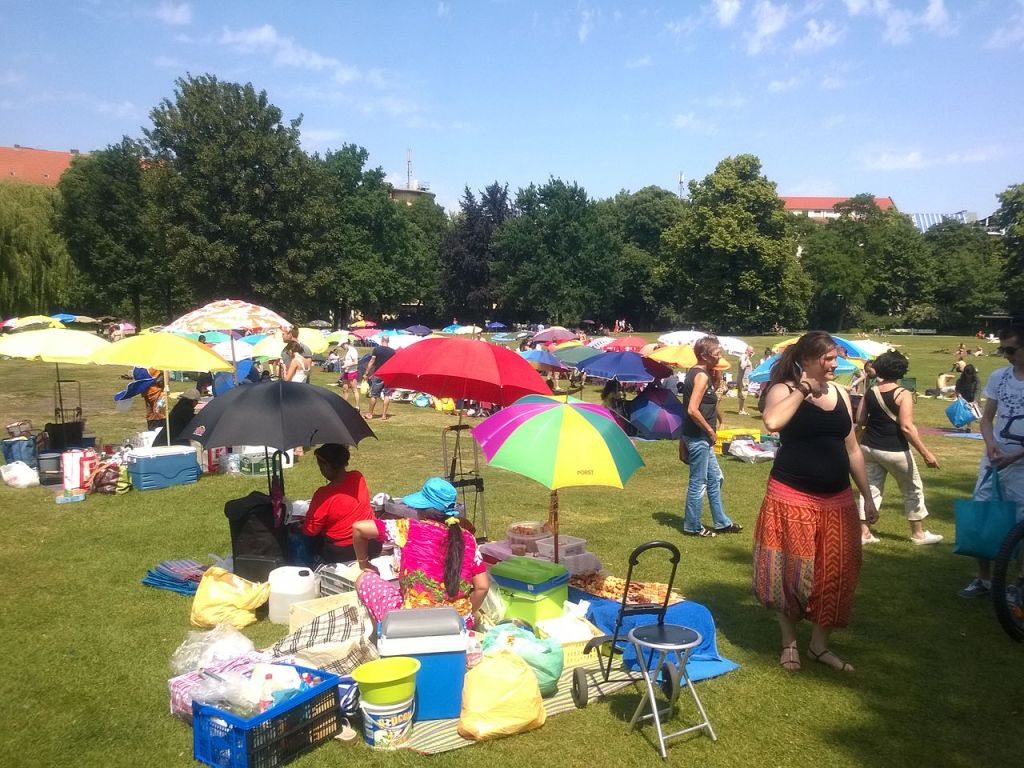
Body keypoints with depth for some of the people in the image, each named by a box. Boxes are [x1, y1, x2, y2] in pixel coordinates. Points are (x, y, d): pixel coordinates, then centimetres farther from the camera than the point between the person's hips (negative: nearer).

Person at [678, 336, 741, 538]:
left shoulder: (695, 372, 11)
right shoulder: (702, 376, -19)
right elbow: (693, 410, -26)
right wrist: (710, 430, -14)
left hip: (700, 436, 10)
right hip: (698, 437, -10)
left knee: (715, 478, 18)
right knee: (698, 482, 1)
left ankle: (721, 522, 29)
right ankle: (692, 526, 14)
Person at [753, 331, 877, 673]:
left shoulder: (839, 393, 9)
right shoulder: (784, 390, -7)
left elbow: (852, 449, 14)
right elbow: (772, 422, -32)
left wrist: (868, 496, 12)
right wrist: (803, 389, -21)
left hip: (837, 501, 5)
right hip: (792, 499, -5)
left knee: (834, 573, 10)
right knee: (791, 571, 4)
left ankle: (820, 644, 27)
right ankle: (789, 641, 25)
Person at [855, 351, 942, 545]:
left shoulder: (870, 392, 1)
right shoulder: (903, 394, -13)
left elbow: (860, 421, 5)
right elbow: (907, 427, -20)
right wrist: (925, 453, -17)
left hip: (869, 448, 5)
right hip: (894, 451, -5)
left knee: (870, 489, 10)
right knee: (913, 490, 14)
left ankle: (864, 532, 8)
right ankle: (918, 533, 24)